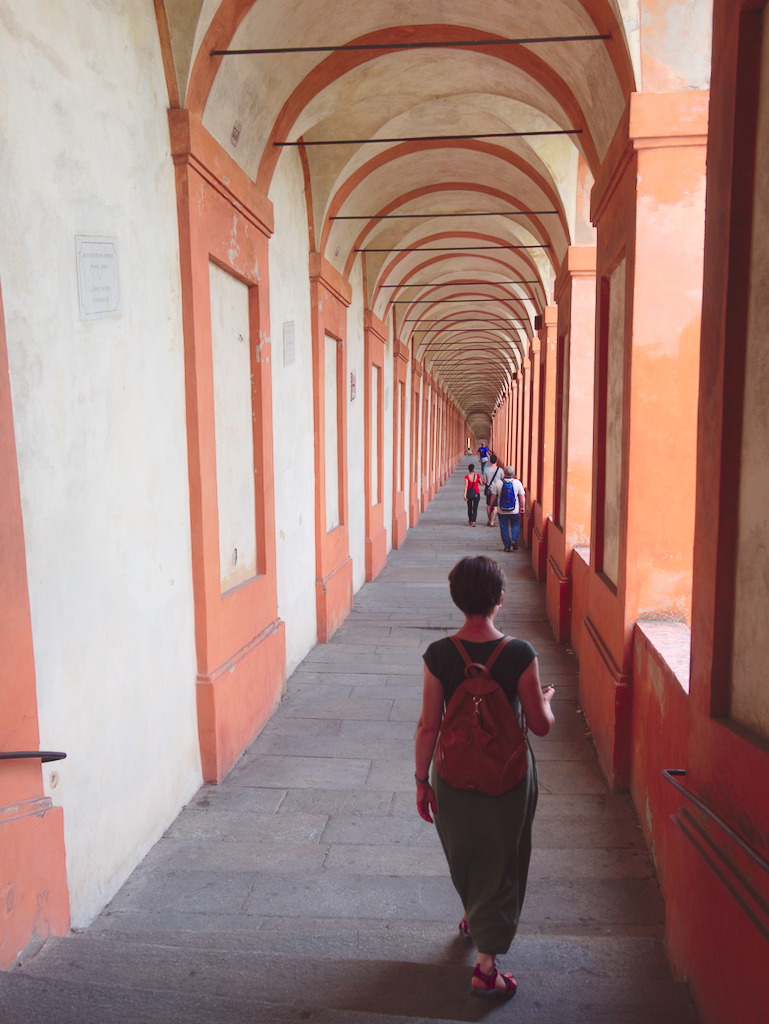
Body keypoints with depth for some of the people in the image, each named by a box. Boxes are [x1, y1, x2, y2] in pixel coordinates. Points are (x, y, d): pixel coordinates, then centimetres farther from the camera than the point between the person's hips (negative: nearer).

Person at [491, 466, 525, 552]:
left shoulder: (498, 483, -8)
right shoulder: (517, 483, -8)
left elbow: (493, 496, -1)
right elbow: (522, 497, -3)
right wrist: (522, 507, 10)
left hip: (501, 511, 0)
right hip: (514, 511, 0)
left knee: (504, 528, 10)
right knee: (516, 525, 17)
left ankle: (507, 546, 12)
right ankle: (514, 540, -4)